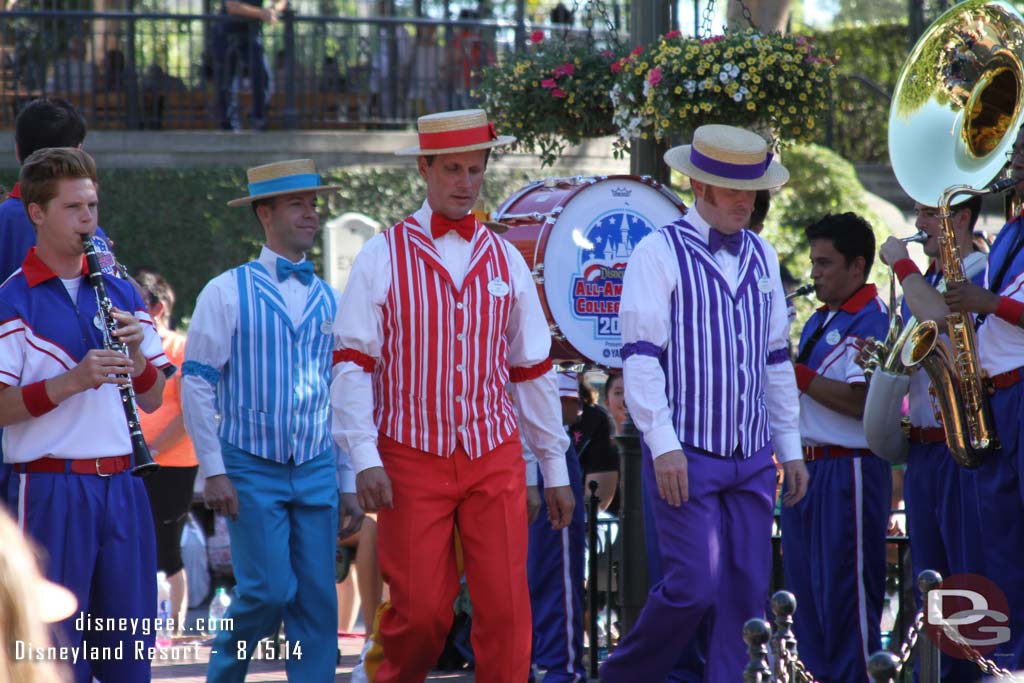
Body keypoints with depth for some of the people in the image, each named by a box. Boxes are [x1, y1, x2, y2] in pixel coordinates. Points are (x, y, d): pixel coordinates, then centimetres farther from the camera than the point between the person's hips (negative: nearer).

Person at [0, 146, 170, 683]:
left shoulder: (121, 293, 13)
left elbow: (152, 401, 15)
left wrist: (136, 353, -5)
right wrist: (71, 381, -21)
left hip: (121, 485, 5)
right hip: (51, 490, -5)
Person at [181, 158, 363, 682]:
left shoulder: (327, 300, 12)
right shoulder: (228, 292, -2)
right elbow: (196, 383, -3)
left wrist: (348, 484, 12)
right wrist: (214, 470, -9)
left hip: (317, 471, 4)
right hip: (252, 471, -4)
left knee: (318, 600, -2)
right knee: (269, 590, -12)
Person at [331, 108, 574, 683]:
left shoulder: (505, 260, 10)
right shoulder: (384, 256, -1)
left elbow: (533, 371, 15)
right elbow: (353, 364, -5)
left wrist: (556, 469, 14)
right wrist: (365, 458, -15)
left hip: (495, 458, 3)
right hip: (412, 459, -3)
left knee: (506, 610, -7)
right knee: (421, 612, -3)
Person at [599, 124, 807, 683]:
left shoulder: (762, 256, 14)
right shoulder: (660, 253, -4)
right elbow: (640, 355, -9)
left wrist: (789, 448, 16)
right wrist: (662, 445, -16)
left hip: (752, 458, 6)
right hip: (687, 454, -6)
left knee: (747, 592, 2)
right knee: (693, 587, -11)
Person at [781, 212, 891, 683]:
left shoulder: (871, 322, -10)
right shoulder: (819, 321, 18)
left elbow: (860, 401, -21)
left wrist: (795, 373, -17)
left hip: (849, 470, -9)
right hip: (807, 466, 9)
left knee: (845, 595, -7)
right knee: (806, 589, 11)